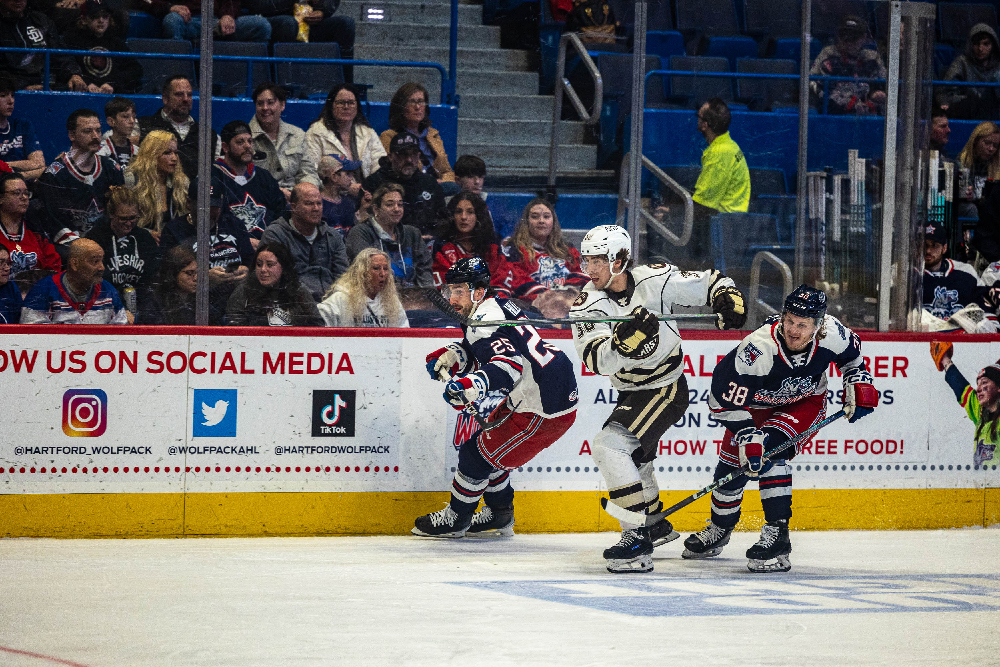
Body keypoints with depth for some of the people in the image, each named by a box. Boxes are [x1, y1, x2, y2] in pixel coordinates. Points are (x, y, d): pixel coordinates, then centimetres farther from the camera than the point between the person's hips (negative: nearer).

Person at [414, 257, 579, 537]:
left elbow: (509, 364, -37)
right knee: (490, 445, 24)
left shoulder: (486, 321, -21)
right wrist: (452, 355, 11)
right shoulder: (498, 305, 11)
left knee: (477, 452, 1)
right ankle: (500, 516, 35)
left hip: (543, 408, -11)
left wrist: (473, 384, -51)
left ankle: (455, 519, 18)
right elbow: (484, 350, 28)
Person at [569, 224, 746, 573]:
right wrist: (625, 339, -43)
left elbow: (708, 282, 0)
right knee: (630, 455, 24)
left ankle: (638, 539, -25)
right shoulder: (588, 305, -11)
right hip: (632, 393, 6)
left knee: (610, 445, -23)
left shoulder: (655, 280, -16)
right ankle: (656, 525, 50)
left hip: (666, 389, -6)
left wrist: (728, 299, -20)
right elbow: (599, 360, -26)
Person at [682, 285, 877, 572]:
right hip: (755, 402, 0)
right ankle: (719, 530, 32)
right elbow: (725, 400, -31)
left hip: (806, 402, 0)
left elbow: (852, 354, -1)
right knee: (732, 465, 2)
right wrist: (747, 438, -36)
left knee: (769, 452, -26)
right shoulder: (757, 349, -39)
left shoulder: (832, 334, -28)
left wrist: (860, 384, -10)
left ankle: (777, 534, -23)